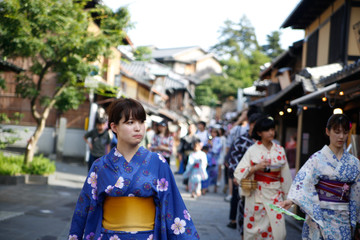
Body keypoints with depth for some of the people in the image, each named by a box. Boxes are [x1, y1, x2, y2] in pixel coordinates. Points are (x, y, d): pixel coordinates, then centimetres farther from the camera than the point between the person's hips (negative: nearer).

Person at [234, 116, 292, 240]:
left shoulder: (280, 150, 5)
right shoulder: (253, 150, -3)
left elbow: (285, 174, 11)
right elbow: (239, 173, -7)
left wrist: (286, 194, 10)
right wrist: (256, 167, -20)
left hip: (275, 195, 2)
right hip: (257, 195, -2)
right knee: (256, 229, 4)